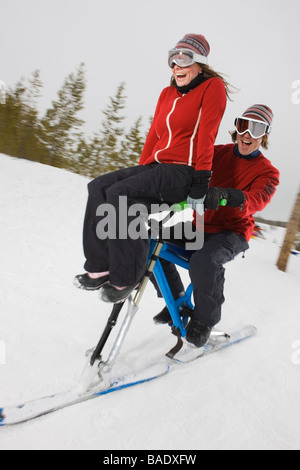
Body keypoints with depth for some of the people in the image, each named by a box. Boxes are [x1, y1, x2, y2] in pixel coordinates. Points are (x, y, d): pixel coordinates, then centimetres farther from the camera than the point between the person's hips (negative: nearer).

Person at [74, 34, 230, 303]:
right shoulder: (168, 93, 21)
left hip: (184, 172, -8)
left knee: (121, 193, -26)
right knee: (99, 187, -7)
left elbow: (206, 135, -11)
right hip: (157, 167, 8)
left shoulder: (213, 86, 0)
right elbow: (154, 135, 19)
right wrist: (141, 169, 13)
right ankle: (100, 267, -7)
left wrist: (201, 181, -18)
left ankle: (126, 276, -16)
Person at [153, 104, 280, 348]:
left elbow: (257, 200, -22)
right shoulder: (219, 152, 8)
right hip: (201, 227, 5)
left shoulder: (268, 172, -2)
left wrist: (228, 195, -44)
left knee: (204, 261, -36)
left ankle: (205, 319, -7)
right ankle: (176, 301, 9)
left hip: (232, 232, -4)